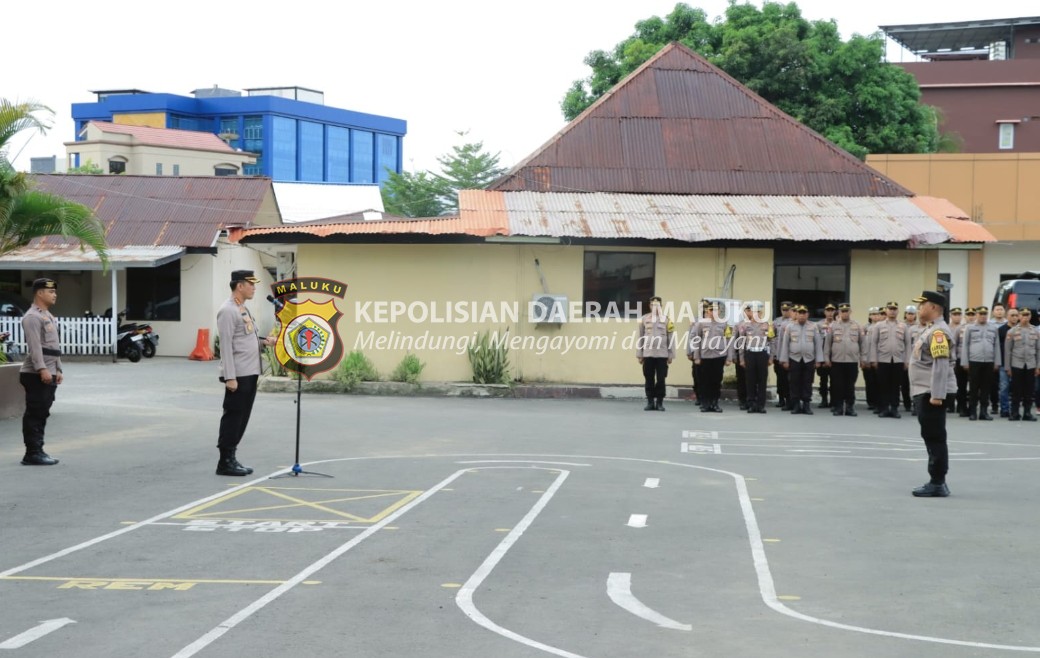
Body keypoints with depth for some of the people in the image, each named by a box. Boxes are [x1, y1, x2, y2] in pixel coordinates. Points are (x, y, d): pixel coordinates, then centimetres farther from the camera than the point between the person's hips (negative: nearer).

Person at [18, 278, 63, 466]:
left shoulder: (48, 316, 21)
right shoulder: (32, 317, -11)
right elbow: (34, 346, -21)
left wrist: (57, 370, 20)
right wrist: (42, 369, -27)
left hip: (48, 375, 10)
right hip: (36, 375, -10)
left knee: (41, 415, 11)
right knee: (34, 415, -7)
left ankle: (37, 451, 15)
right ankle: (33, 453, -6)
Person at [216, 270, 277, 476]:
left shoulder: (244, 309, 18)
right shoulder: (228, 311, -12)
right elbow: (226, 345, -18)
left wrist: (264, 342, 5)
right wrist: (230, 377, -22)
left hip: (250, 373, 9)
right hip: (238, 375, -9)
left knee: (242, 418, 11)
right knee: (233, 417, -5)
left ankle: (231, 458, 17)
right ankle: (225, 462, 0)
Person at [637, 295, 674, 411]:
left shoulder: (666, 319, 4)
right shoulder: (644, 319, 6)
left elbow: (670, 338, 4)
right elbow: (640, 338, 7)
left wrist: (671, 355, 0)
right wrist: (639, 354, 4)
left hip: (662, 354, -1)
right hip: (648, 354, 1)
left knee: (661, 380, 0)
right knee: (649, 379, 4)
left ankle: (660, 402, 7)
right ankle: (650, 402, 10)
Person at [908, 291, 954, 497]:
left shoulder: (939, 331, -15)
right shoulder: (930, 330, 17)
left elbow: (941, 365, -21)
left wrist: (937, 395, -25)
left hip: (932, 394, -10)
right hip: (924, 393, 10)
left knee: (935, 438, -6)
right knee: (931, 438, 12)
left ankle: (937, 484, -3)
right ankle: (937, 481, 17)